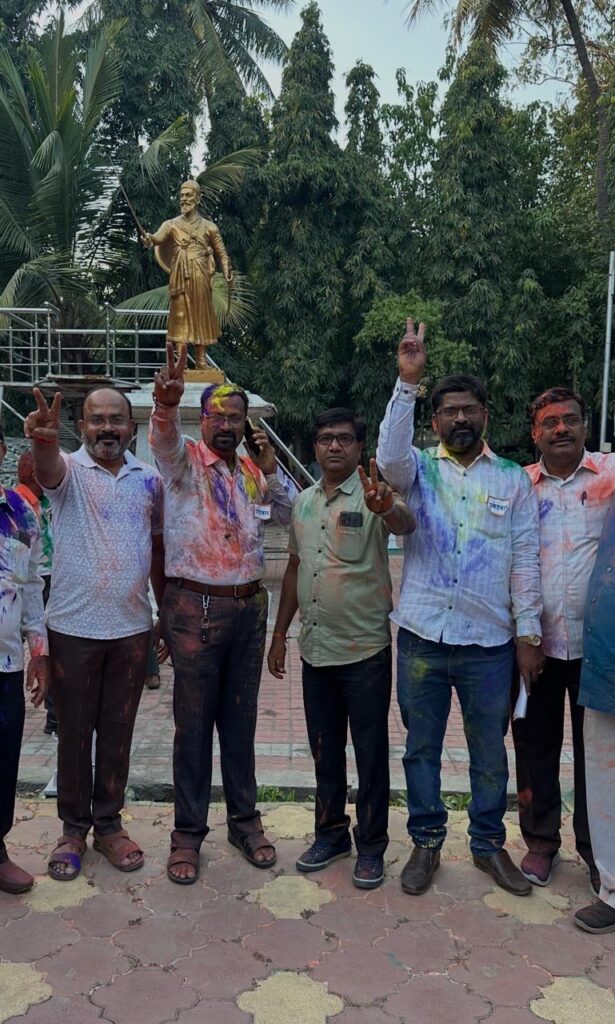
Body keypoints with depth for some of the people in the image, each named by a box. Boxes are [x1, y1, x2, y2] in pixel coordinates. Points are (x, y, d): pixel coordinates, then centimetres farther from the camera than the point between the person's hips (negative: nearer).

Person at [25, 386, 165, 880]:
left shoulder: (150, 479, 4)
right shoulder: (69, 470, -6)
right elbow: (47, 468, -32)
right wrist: (43, 441, -56)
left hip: (132, 627, 3)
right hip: (74, 627, -2)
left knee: (118, 732, 13)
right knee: (74, 733, 10)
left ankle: (109, 823, 29)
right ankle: (73, 829, 26)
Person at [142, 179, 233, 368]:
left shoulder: (208, 227, 8)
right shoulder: (172, 224, 6)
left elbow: (221, 252, 9)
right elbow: (159, 237, -13)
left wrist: (227, 272, -4)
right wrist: (150, 238, -36)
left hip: (201, 276, 1)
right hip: (180, 276, 0)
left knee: (201, 315, 4)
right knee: (180, 316, -2)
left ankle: (201, 360, 11)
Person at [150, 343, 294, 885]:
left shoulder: (252, 470, 11)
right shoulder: (183, 460, -3)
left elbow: (288, 514, 17)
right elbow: (164, 436, -25)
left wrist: (271, 470, 0)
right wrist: (165, 403, -48)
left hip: (249, 606, 5)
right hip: (196, 609, -4)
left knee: (241, 721, 13)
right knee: (194, 724, 4)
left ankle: (245, 820, 27)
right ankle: (188, 831, 17)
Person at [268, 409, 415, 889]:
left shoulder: (374, 498, -10)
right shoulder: (303, 501, 8)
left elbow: (407, 524, -32)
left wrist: (388, 508, -55)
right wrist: (280, 635, 14)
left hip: (365, 650, -5)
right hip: (315, 648, 6)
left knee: (371, 754, 7)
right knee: (325, 751, 17)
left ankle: (371, 846, 23)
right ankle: (332, 833, 35)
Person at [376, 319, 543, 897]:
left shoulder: (514, 481, 5)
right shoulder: (418, 471, 3)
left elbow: (525, 561, 4)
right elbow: (389, 456, -22)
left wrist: (529, 632, 0)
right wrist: (407, 381, -28)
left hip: (490, 640, 1)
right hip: (422, 635, 0)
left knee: (490, 751, 13)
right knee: (422, 746, 12)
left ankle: (488, 843, 33)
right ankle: (426, 842, 29)